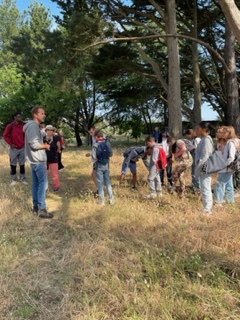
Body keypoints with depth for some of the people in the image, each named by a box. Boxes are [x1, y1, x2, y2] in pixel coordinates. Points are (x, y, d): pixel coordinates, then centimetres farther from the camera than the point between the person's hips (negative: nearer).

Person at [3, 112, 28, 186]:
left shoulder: (23, 126, 4)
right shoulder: (10, 126, -8)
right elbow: (5, 135, -3)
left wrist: (24, 142, 6)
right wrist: (10, 144, -8)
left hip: (22, 148, 4)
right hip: (14, 148, -3)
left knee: (22, 164, 8)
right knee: (13, 165, 3)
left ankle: (23, 179, 16)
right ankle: (13, 180, 13)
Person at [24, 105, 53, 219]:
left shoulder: (33, 125, 15)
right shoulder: (33, 126, -17)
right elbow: (34, 144, -24)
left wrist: (43, 145, 7)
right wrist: (45, 146, -10)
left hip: (35, 160, 10)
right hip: (38, 160, -10)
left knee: (36, 183, 13)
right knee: (43, 183, -7)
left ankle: (36, 206, 20)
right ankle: (42, 209, -4)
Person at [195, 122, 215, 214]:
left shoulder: (206, 140, -16)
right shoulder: (204, 139, 14)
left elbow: (204, 157, -21)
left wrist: (197, 169, -17)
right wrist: (198, 169, 17)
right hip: (203, 169, 10)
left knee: (205, 189, -4)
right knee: (205, 189, 16)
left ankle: (207, 209, 2)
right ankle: (207, 208, 25)